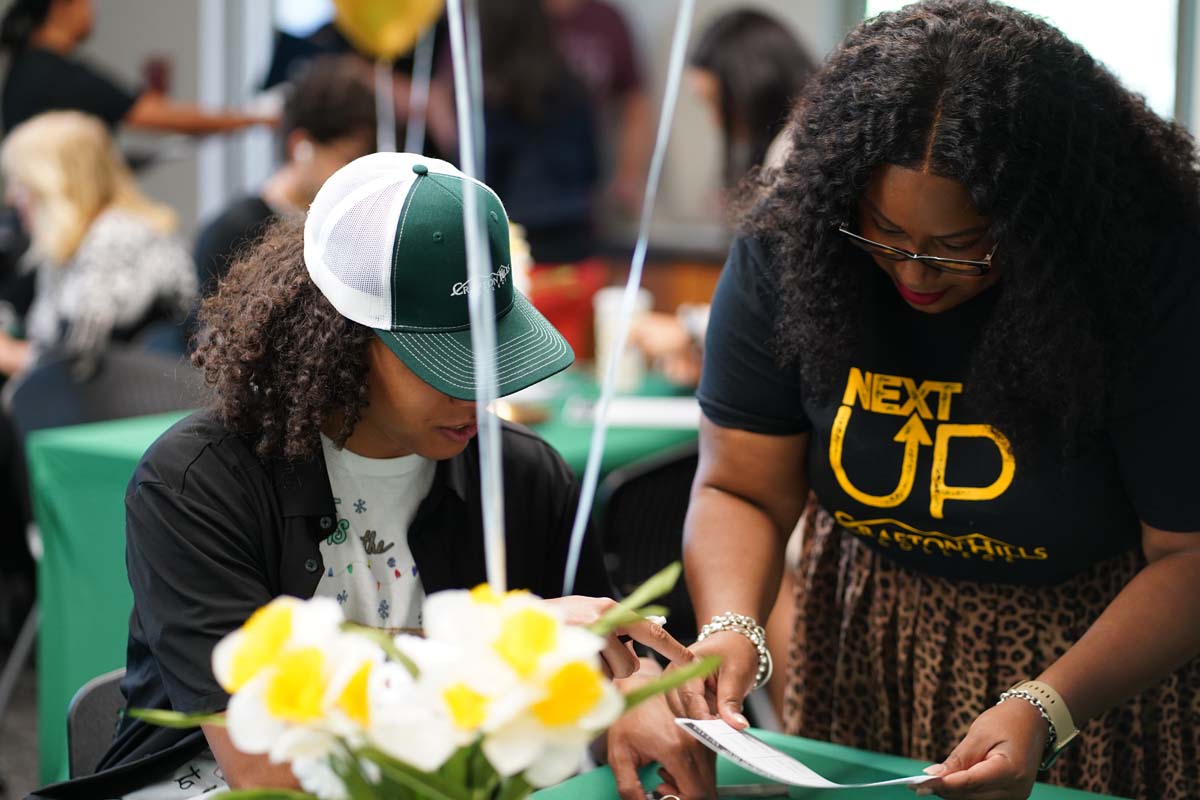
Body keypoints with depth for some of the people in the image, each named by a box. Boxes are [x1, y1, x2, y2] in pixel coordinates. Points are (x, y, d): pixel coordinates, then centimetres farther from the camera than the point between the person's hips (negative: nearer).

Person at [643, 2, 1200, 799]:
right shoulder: (788, 254, -17)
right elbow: (742, 491, -11)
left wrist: (1045, 710, -36)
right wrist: (730, 628, -30)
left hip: (1105, 660, -3)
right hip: (866, 659, 3)